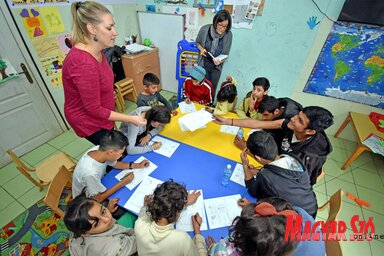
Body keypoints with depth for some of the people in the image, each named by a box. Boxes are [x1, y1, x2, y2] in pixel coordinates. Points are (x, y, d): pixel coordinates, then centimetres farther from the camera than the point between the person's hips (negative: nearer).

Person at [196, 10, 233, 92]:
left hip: (216, 66, 1)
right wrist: (201, 49, -20)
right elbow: (197, 42, 1)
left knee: (213, 88, 14)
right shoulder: (204, 29, -19)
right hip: (203, 64, 0)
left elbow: (225, 54, -9)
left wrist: (220, 60, -31)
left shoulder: (228, 35, -19)